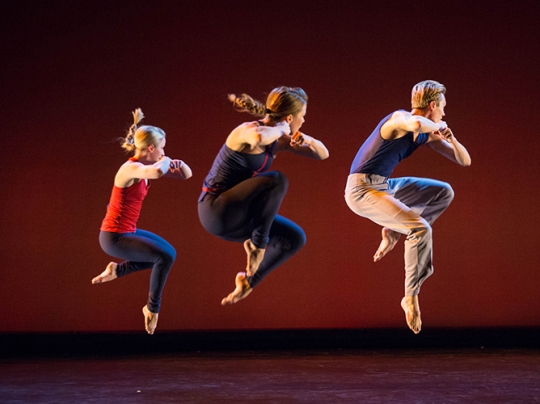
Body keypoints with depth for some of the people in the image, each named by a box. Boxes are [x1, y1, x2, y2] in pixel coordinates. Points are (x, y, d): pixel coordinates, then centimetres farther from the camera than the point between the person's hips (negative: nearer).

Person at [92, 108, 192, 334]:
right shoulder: (131, 168, -22)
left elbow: (186, 175, 12)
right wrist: (166, 161, -24)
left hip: (127, 232, 10)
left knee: (166, 252, 22)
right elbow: (157, 172, -46)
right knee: (166, 256, -17)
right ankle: (152, 307, 1)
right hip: (114, 237, -10)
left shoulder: (144, 167, 5)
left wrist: (178, 164, -10)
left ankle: (117, 270, 25)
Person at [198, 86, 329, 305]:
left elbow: (322, 154, 12)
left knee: (295, 238, 7)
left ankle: (247, 281, 17)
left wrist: (304, 139, -9)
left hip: (236, 214, 9)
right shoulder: (248, 131, -19)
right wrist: (280, 129, -25)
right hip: (216, 210, -9)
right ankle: (257, 243, -13)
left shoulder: (278, 139, 6)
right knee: (276, 180, -27)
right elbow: (258, 137, -47)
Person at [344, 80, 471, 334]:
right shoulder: (399, 118, -14)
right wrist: (438, 127, -20)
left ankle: (395, 231, 8)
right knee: (421, 228, -22)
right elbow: (417, 124, -42)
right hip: (362, 189, -9)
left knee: (444, 192, 11)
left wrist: (449, 136, -6)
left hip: (383, 186, 9)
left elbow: (464, 161, 12)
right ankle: (411, 296, -13)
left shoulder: (428, 133, 9)